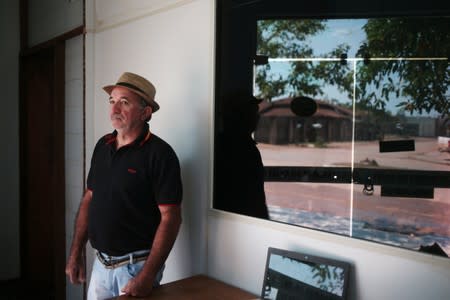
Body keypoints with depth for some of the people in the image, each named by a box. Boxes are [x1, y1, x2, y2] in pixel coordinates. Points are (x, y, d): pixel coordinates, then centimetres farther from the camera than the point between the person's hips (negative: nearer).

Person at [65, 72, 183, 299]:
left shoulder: (159, 153, -17)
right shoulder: (102, 146, 3)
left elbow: (170, 217, -19)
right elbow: (89, 199, 10)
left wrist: (147, 276, -22)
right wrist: (76, 253, 8)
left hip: (136, 265, -6)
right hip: (101, 262, 6)